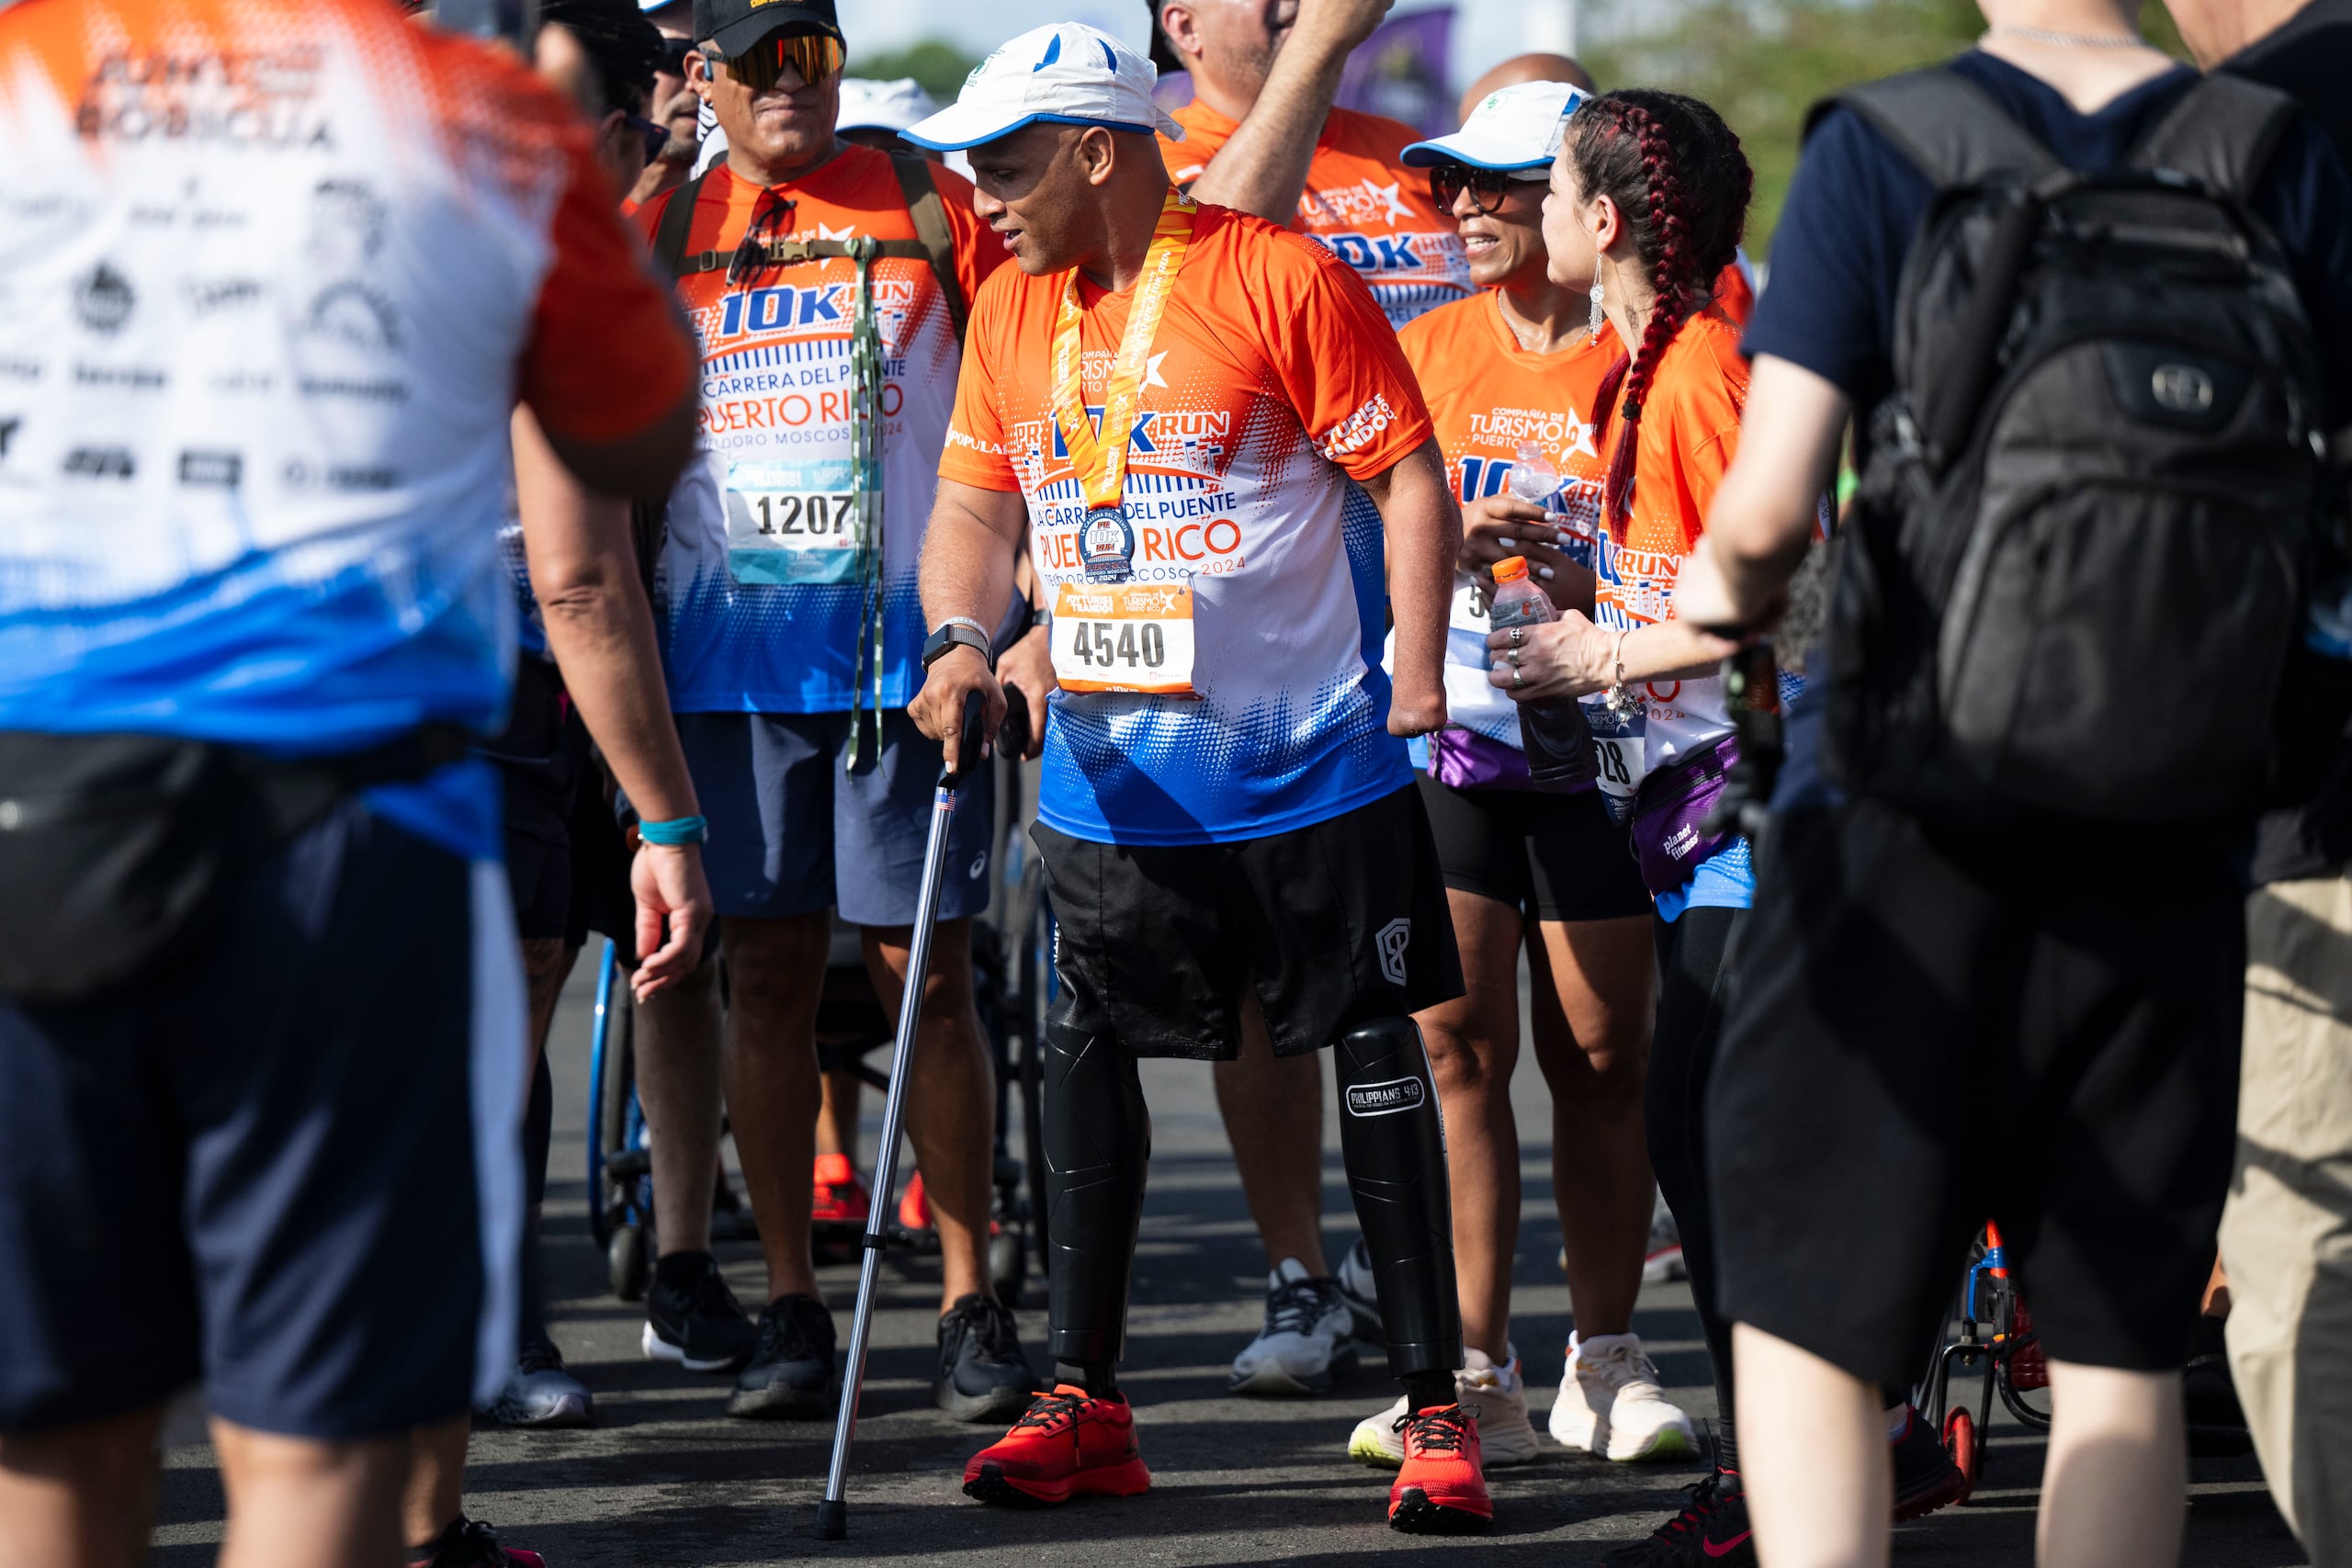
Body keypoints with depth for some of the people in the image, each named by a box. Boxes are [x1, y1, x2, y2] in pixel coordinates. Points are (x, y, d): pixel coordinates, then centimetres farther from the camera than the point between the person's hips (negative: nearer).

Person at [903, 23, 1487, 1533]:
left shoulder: (1279, 276, -11)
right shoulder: (1010, 305, 7)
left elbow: (1408, 474, -8)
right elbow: (977, 501, 13)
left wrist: (1417, 665, -14)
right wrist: (961, 638, -5)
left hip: (1314, 765, -5)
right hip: (1110, 773, 5)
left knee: (1375, 1057, 1)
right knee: (1088, 1058, 5)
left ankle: (1436, 1409, 6)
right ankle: (1086, 1403, 15)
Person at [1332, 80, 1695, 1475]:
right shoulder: (1429, 348, 9)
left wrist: (1591, 586, -18)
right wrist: (1459, 536, -10)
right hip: (1449, 731, 2)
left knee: (1602, 1056, 4)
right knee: (1457, 1041, -3)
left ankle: (1609, 1360, 14)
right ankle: (1479, 1373, -1)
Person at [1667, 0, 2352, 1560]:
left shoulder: (1883, 151, -7)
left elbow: (1766, 510, -12)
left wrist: (1727, 589, 9)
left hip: (1920, 827, -2)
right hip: (2170, 845, 2)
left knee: (1809, 1313, 6)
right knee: (2122, 1354, 9)